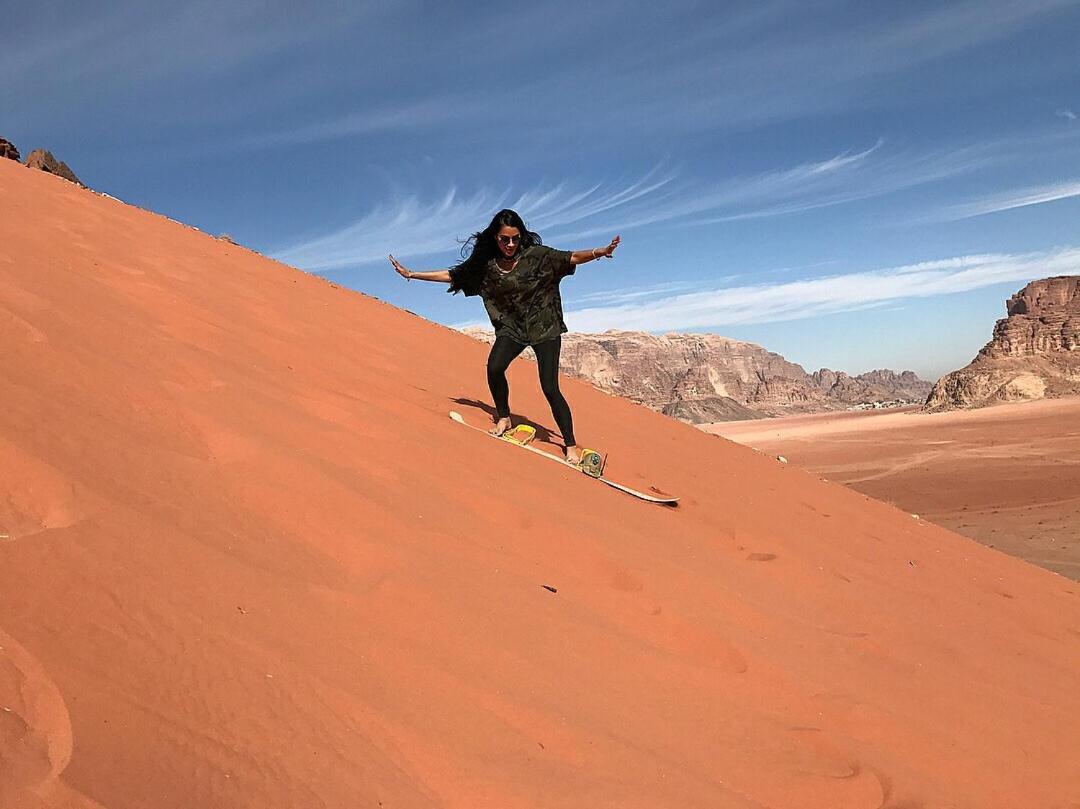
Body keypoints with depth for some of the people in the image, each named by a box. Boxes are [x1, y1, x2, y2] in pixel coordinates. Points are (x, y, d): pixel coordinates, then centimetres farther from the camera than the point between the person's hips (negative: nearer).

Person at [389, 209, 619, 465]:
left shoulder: (535, 255, -12)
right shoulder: (485, 264, -3)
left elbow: (571, 258, -17)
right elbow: (451, 275, 5)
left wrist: (600, 252, -35)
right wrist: (412, 274, 4)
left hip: (545, 327, -3)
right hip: (511, 327, 3)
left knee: (549, 388, -10)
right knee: (494, 368, -25)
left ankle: (571, 445, 3)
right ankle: (503, 418, 2)